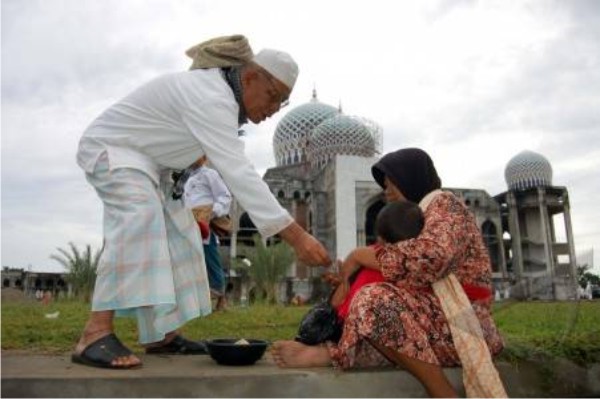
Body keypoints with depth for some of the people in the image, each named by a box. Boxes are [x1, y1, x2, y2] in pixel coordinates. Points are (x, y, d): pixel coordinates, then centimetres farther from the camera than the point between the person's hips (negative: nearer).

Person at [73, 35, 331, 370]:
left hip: (149, 161, 10)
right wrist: (297, 236, -46)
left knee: (178, 236, 3)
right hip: (110, 147, -9)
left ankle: (162, 335, 6)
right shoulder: (210, 98, -33)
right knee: (139, 216, -33)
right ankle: (96, 334, -33)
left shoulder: (225, 95, -1)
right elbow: (238, 173, -42)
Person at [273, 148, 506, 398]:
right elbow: (413, 281, 13)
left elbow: (428, 256, -27)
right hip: (439, 320, 9)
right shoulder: (419, 217, 23)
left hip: (459, 324, -9)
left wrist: (360, 256, -15)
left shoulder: (444, 204, -5)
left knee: (376, 301, -28)